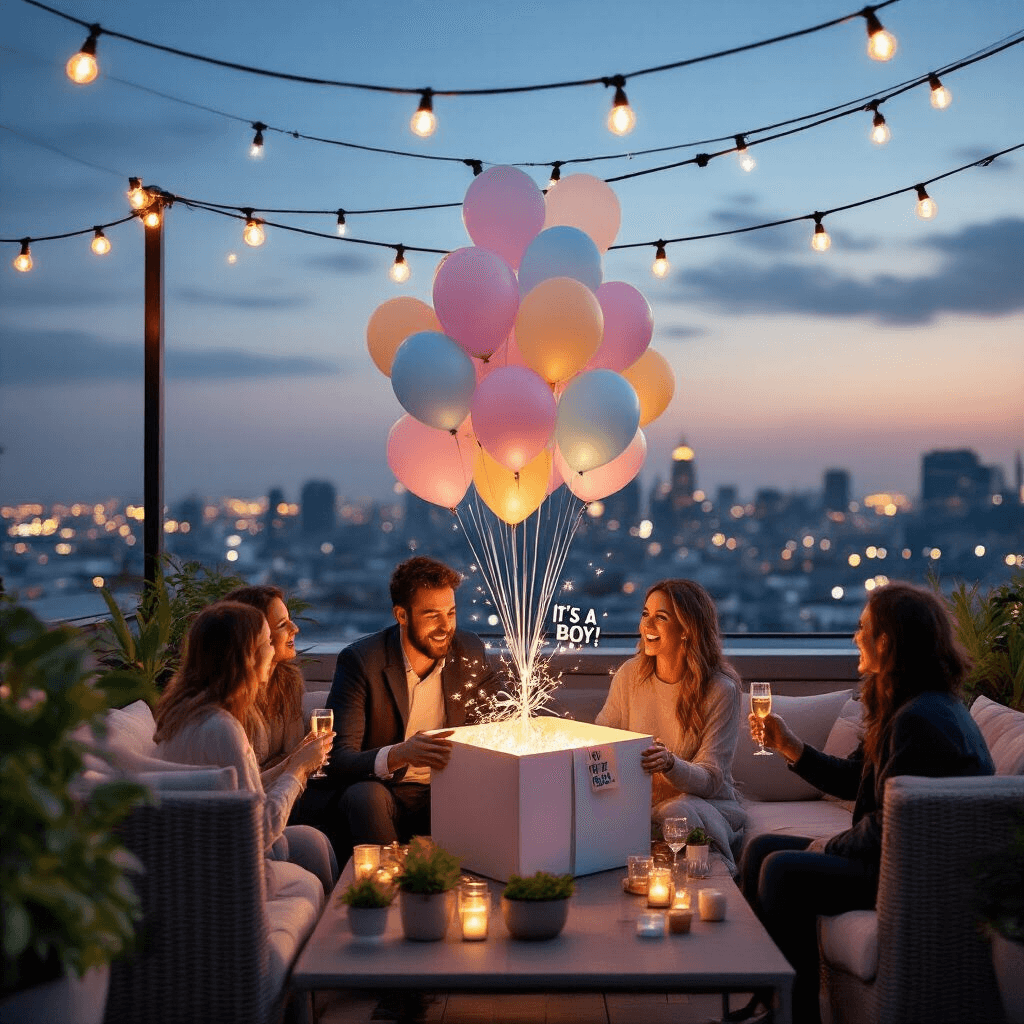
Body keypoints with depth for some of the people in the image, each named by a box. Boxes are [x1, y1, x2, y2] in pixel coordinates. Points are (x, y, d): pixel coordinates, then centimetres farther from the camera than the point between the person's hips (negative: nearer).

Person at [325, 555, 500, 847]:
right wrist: (400, 754, -38)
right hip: (385, 793, -3)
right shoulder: (360, 660, -11)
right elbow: (337, 760, -18)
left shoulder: (470, 651, 2)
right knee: (365, 795, -36)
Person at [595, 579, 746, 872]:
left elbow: (709, 781, -14)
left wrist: (670, 763, -36)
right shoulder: (630, 675, 1)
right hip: (639, 803, 3)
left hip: (708, 806, -3)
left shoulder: (721, 690, -11)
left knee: (676, 812, -36)